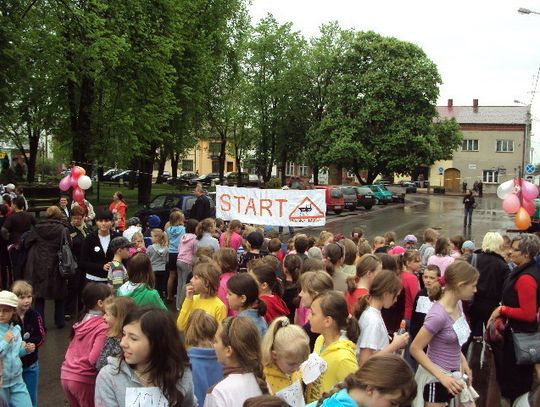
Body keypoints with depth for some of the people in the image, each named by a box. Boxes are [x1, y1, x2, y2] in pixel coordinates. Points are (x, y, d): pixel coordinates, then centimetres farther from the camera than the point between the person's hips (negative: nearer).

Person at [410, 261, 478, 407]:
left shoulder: (458, 304, 0)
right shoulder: (438, 315, -27)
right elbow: (415, 349, -24)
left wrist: (462, 360, 5)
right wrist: (442, 377, -26)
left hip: (454, 373, 8)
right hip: (436, 377, -8)